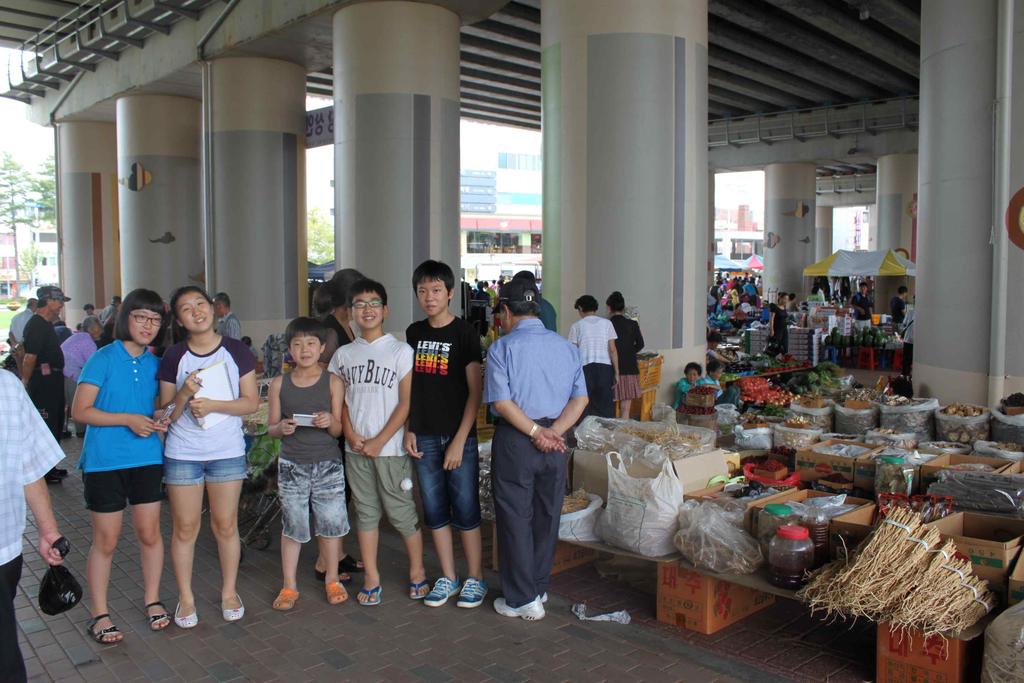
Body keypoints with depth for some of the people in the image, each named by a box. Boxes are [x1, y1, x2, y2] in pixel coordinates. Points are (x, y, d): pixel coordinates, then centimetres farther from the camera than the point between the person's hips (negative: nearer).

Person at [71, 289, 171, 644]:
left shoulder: (154, 363, 7)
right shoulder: (103, 359, -9)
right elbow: (80, 411, -12)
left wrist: (160, 422, -1)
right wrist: (128, 419, -20)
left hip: (147, 458, 4)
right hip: (104, 461, -4)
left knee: (149, 533, 11)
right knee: (106, 541, 5)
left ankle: (151, 599, 29)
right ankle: (99, 614, 19)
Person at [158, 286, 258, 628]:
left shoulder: (236, 351, -2)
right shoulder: (173, 357, -1)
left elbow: (252, 402, -4)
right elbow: (166, 414, 1)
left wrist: (213, 405, -17)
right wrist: (184, 394, -19)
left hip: (228, 451, 0)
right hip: (182, 453, 0)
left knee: (226, 525, 8)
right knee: (184, 527, 6)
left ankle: (229, 591, 25)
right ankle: (185, 597, 23)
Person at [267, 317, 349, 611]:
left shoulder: (332, 382, -1)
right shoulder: (279, 384, 2)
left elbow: (338, 430, 0)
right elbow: (271, 429, 6)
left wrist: (329, 421, -22)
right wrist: (282, 427, -16)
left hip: (328, 464, -1)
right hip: (292, 465, 1)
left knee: (331, 523, 6)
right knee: (292, 526, 8)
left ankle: (331, 580, 25)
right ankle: (289, 585, 22)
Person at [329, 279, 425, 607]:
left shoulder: (401, 351, -4)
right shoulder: (343, 354, 8)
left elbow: (406, 404, -7)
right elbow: (340, 401, 10)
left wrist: (379, 441, -12)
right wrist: (351, 435, -6)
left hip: (390, 448, -4)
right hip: (355, 449, 4)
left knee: (402, 512, 2)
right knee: (365, 512, 11)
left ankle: (417, 573, 19)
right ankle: (371, 579, 21)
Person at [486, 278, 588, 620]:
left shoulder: (502, 348, -9)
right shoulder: (567, 347, 6)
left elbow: (501, 401, -17)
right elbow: (580, 398, 0)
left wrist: (536, 432, -14)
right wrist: (554, 431, -9)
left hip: (515, 441, -5)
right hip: (554, 443, 5)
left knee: (515, 518, 6)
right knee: (547, 515, 16)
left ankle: (523, 599, 13)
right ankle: (539, 587, 30)